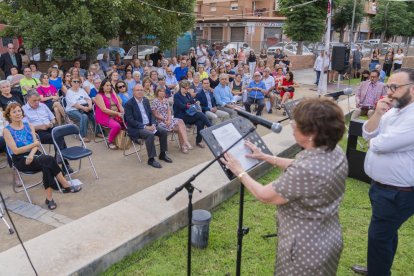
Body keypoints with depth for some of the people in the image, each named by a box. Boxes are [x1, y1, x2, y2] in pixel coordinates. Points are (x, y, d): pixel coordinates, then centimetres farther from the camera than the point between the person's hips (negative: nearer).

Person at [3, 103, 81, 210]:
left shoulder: (28, 126, 13)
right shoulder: (7, 130, 0)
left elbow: (36, 144, 3)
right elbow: (16, 150, -9)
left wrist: (31, 154, -17)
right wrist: (34, 144, -6)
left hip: (34, 154, 4)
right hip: (21, 161, -4)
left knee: (47, 165, -31)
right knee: (48, 159, -31)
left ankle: (49, 198, -26)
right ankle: (66, 186, -22)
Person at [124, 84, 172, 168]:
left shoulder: (146, 100, 10)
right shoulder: (129, 104, -11)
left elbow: (151, 114, 14)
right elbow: (130, 121, -17)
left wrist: (153, 124, -6)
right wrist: (145, 127, -22)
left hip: (149, 125, 7)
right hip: (136, 128, -7)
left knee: (164, 131, -9)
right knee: (150, 135, -32)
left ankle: (162, 154, 6)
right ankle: (151, 159, -22)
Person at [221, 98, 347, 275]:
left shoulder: (307, 170, -35)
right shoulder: (335, 152, -8)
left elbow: (264, 195, -21)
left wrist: (239, 172, -8)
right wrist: (266, 157, 11)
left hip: (306, 248, -8)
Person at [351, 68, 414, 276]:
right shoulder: (393, 110, 4)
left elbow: (379, 144, -28)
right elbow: (367, 134, 2)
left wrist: (375, 140, -5)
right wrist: (378, 114, -14)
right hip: (381, 186, 9)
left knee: (378, 236, 5)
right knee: (386, 233, 25)